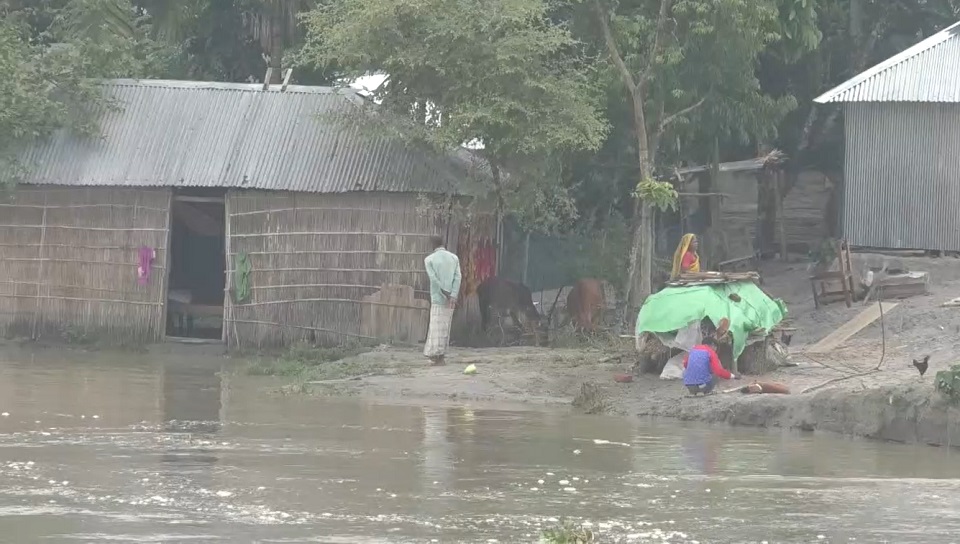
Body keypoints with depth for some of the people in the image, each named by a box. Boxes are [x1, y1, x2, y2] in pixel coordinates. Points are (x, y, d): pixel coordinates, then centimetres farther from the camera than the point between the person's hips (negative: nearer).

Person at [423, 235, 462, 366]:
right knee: (445, 327, 10)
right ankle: (439, 355, 11)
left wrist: (447, 295, -11)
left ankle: (438, 355, -11)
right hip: (451, 299, 4)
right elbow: (457, 278, -3)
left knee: (437, 327, -3)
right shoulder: (454, 258, 9)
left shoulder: (429, 260, -1)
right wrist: (453, 296, -11)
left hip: (437, 297, -4)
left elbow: (434, 279, -11)